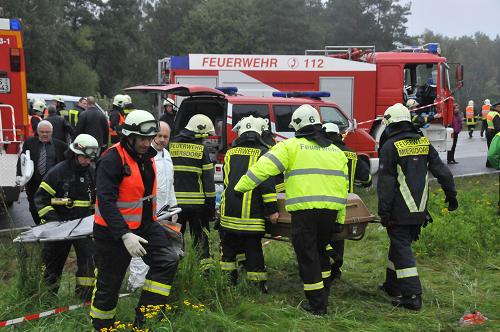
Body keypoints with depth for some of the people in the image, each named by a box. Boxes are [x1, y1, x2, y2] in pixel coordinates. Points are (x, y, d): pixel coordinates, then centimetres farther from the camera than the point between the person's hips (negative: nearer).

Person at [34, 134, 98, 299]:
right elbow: (41, 197, -10)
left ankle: (86, 290, 5)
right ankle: (47, 290, 31)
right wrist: (51, 218, -18)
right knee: (54, 259, 11)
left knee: (88, 256, -7)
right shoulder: (58, 171, -12)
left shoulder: (91, 172, 4)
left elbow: (98, 197, 18)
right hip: (59, 223, -3)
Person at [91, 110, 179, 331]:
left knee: (167, 261, -9)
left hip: (144, 226, 7)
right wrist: (125, 235, -33)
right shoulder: (112, 159, -20)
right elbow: (105, 201, -27)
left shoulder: (146, 156, 6)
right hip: (114, 231, -7)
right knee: (109, 285, 5)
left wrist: (152, 221, 28)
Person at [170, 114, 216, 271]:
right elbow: (208, 180, -4)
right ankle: (206, 262, 9)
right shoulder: (202, 149, -3)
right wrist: (211, 204, 1)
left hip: (174, 201, 2)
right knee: (201, 234, 12)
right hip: (197, 203, -2)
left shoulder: (171, 146, 6)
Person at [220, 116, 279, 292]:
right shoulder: (262, 153, 0)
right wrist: (272, 209, -12)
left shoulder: (230, 153, 14)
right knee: (253, 249, 3)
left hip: (229, 211, 3)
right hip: (252, 212, -3)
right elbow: (267, 183, -11)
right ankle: (259, 284, 7)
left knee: (229, 246, 16)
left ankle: (229, 279, 19)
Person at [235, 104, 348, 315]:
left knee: (307, 256, 4)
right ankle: (324, 294, 32)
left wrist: (241, 187, -1)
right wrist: (340, 217, 21)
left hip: (304, 210, -6)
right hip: (330, 210, 6)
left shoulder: (291, 146, -1)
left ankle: (317, 304, 7)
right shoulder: (335, 151, 16)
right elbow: (343, 184, 17)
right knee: (320, 251, 24)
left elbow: (264, 167, -8)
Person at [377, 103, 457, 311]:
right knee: (400, 245, 19)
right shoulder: (424, 143, 7)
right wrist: (451, 196, 17)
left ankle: (412, 296, -5)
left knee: (401, 249, -2)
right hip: (419, 210, 6)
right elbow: (442, 171, 8)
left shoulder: (390, 146, -10)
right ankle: (393, 286, 30)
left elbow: (386, 182, -13)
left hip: (399, 211, -6)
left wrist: (383, 211, -10)